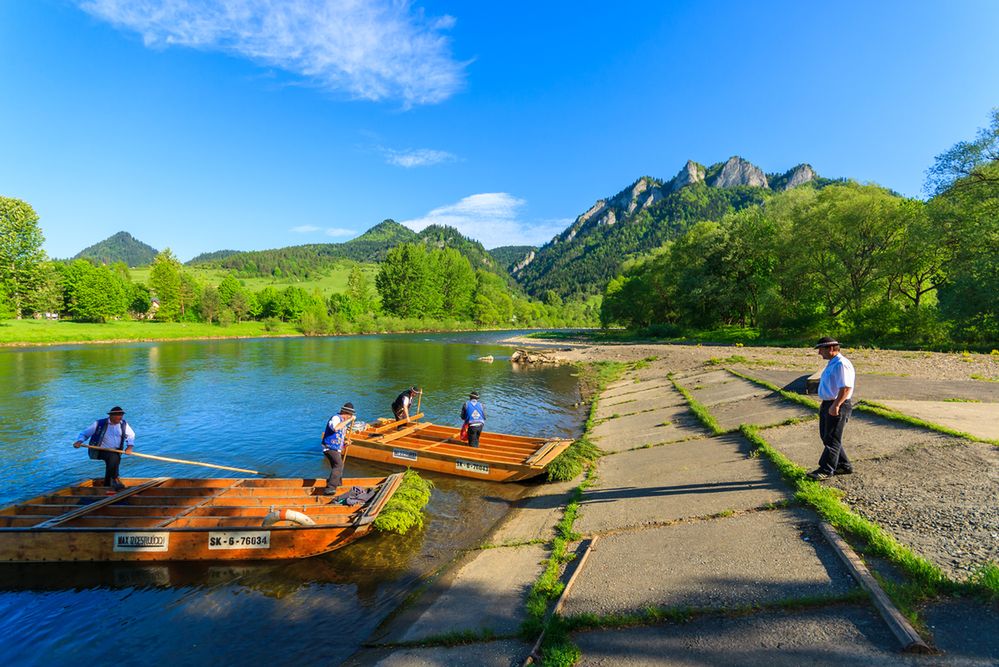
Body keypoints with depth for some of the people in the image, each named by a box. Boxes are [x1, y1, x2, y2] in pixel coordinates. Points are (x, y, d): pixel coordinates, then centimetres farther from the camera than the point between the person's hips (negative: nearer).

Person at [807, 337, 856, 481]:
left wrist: (836, 405, -30)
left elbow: (846, 388, -27)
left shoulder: (841, 364, -17)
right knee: (826, 436, 15)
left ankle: (826, 470, 1)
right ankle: (844, 465, 26)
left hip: (838, 406, -10)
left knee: (832, 439, -4)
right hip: (828, 405, 10)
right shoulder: (831, 363, 16)